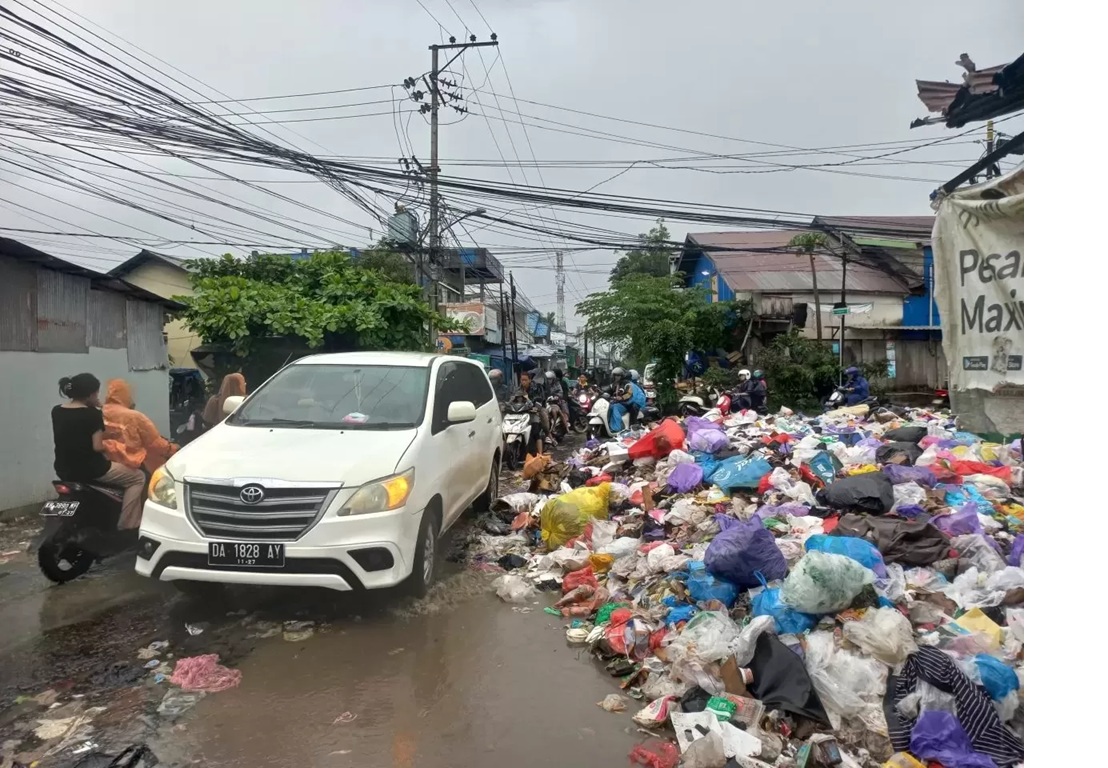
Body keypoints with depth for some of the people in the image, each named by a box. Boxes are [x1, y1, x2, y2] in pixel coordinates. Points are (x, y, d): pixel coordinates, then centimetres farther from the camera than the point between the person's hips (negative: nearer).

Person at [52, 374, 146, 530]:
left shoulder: (56, 412, 5)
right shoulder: (92, 414, -16)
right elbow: (97, 447, -19)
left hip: (64, 470, 8)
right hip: (90, 469, -8)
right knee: (138, 478, 6)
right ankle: (127, 526, -1)